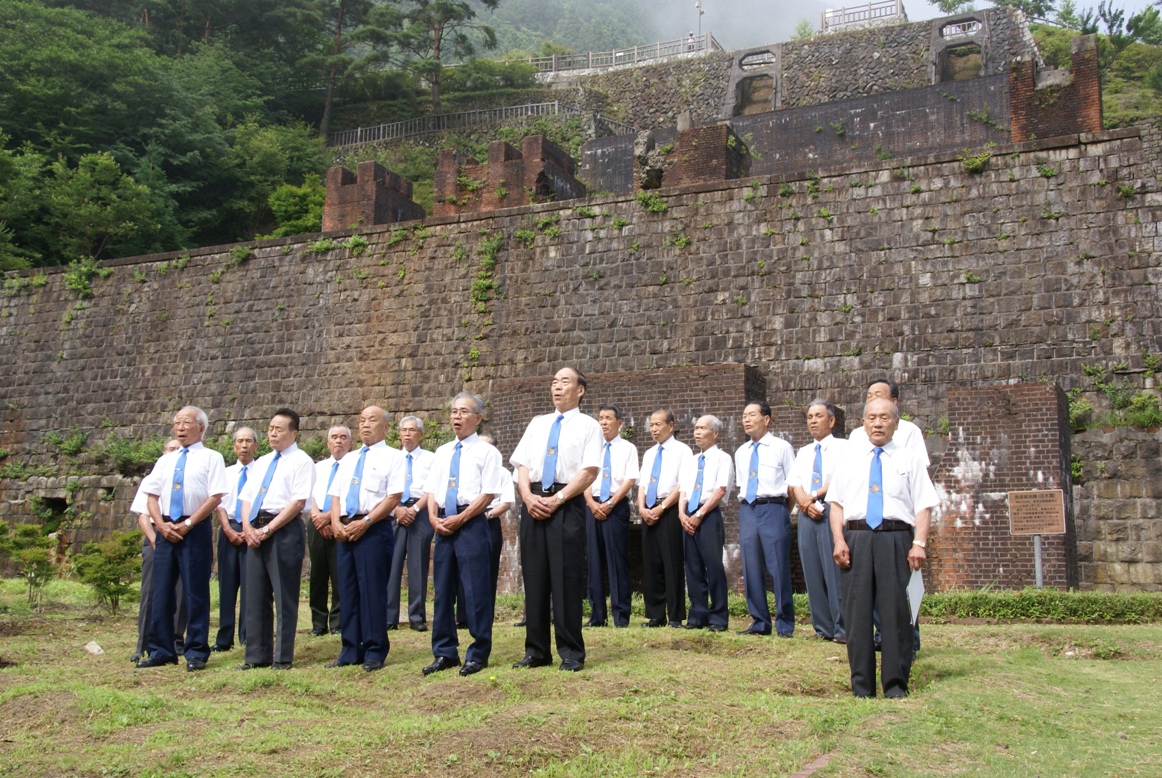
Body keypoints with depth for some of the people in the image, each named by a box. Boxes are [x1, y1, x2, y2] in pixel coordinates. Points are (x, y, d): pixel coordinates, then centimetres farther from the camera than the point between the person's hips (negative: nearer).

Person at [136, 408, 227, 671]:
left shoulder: (211, 458, 1)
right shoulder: (165, 461, 17)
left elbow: (215, 497, -8)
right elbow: (151, 496, 13)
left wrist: (187, 525, -14)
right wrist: (161, 524, -5)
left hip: (196, 529, -5)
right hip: (165, 529, 5)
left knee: (196, 593, -1)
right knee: (161, 591, 7)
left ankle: (196, 653, 6)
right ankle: (161, 651, 16)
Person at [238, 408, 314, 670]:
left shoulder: (301, 461, -3)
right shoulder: (262, 462, 20)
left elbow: (298, 502, -13)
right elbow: (246, 498, 18)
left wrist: (268, 529, -15)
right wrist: (248, 527, -1)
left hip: (284, 531, -7)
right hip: (256, 531, 7)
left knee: (284, 597, -2)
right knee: (255, 596, 9)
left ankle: (283, 658, 5)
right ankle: (257, 655, 16)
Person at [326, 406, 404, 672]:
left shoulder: (392, 457, 2)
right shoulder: (348, 459, 22)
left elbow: (394, 497, -8)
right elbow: (335, 495, 18)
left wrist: (365, 522, -15)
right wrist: (336, 521, -1)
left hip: (374, 528, -6)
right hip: (345, 530, 6)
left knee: (372, 589, -6)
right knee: (347, 589, 6)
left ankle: (375, 652, 1)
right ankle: (351, 650, 13)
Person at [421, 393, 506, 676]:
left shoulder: (486, 451, -1)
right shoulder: (442, 452, 16)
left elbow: (488, 493, -9)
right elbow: (431, 489, 15)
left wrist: (460, 519, -14)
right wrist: (434, 517, -3)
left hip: (472, 523, -6)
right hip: (443, 524, 6)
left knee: (475, 590, -4)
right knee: (443, 588, 9)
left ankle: (478, 654, 5)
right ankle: (444, 653, 18)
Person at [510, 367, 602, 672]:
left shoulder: (588, 425, 5)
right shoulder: (537, 424, 19)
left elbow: (589, 471, -7)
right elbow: (522, 466, 13)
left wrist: (557, 499, -14)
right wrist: (528, 497, -5)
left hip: (567, 505, -4)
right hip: (534, 503, 5)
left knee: (566, 579, -4)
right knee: (534, 578, 6)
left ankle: (571, 653, 5)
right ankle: (536, 651, 14)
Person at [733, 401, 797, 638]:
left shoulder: (782, 447, 1)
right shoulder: (741, 452, 16)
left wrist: (783, 510, -3)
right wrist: (744, 510, 12)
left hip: (773, 509, -5)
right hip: (747, 511, 5)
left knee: (779, 568, -5)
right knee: (751, 569, 5)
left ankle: (784, 624, 5)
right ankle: (760, 622, 15)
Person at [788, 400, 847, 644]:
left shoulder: (842, 447, 3)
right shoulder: (803, 452, 20)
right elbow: (795, 485, 10)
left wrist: (813, 496, -10)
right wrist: (806, 503, -9)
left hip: (832, 511, -6)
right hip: (807, 514, 6)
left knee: (835, 571, -10)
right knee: (812, 573, 4)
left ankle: (842, 629, -6)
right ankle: (823, 628, 10)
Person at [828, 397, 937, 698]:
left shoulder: (909, 459, 10)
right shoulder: (850, 457, 15)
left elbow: (923, 506, 2)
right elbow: (836, 502, 11)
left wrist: (919, 543, -11)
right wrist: (839, 540, -2)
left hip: (895, 538, -1)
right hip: (856, 538, 2)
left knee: (895, 609, -2)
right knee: (857, 610, 2)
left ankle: (896, 685, 7)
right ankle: (861, 686, 10)